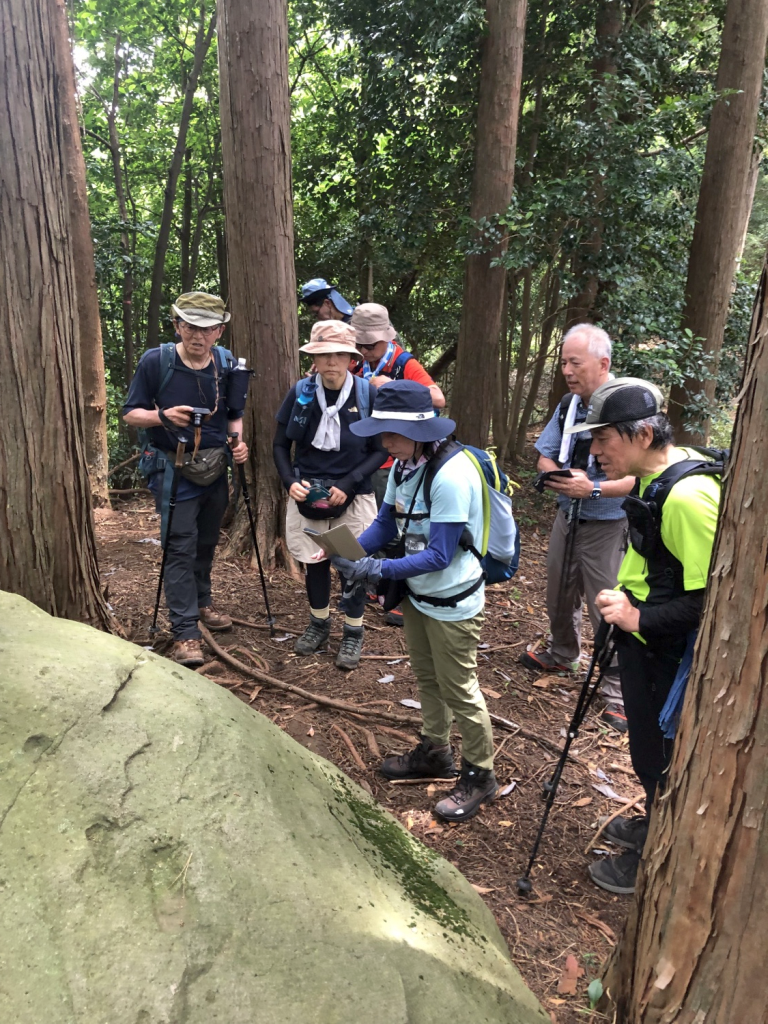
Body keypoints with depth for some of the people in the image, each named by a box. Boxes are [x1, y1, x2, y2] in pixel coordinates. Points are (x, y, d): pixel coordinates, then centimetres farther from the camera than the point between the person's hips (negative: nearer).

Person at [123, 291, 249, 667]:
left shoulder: (227, 364, -1)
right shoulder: (155, 361, -12)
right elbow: (131, 414, -6)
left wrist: (238, 441, -10)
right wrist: (163, 415, -26)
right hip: (173, 467, -4)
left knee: (206, 543, 17)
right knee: (180, 548, -8)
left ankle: (201, 603, 38)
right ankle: (185, 633, -4)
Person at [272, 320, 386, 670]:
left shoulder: (367, 394, -9)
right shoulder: (300, 393, -4)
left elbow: (380, 450, -4)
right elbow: (280, 445, 5)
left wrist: (348, 485, -15)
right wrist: (290, 481, -11)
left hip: (353, 496, -2)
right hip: (307, 493, 2)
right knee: (314, 561, 13)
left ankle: (353, 633, 24)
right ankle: (318, 623, 35)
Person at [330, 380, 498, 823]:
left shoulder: (451, 477, -28)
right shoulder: (403, 466, -3)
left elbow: (439, 555, -28)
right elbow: (386, 524, 3)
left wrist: (378, 570, -31)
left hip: (452, 602, -8)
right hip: (417, 593, 8)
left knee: (459, 690, 7)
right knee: (428, 678, 23)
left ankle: (480, 775, 28)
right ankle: (435, 753, 45)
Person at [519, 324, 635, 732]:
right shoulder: (568, 405, 1)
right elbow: (545, 455, 6)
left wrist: (593, 488, -33)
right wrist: (555, 476, -16)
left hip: (609, 526, -7)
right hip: (567, 516, 7)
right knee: (559, 594, 23)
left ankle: (617, 690, 20)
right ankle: (562, 653, 48)